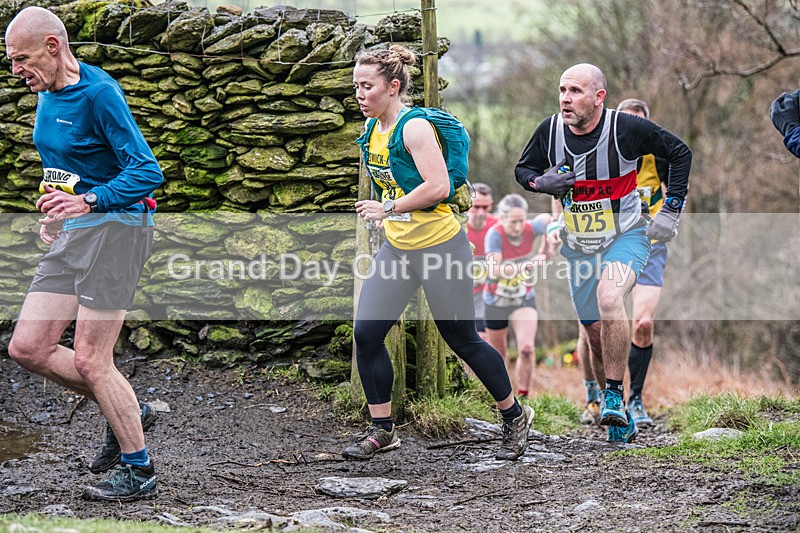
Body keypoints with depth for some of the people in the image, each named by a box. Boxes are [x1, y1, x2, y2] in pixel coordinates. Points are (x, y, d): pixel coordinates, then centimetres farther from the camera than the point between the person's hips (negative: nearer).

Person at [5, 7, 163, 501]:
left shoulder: (98, 94, -16)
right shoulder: (47, 95, 11)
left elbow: (147, 171, -20)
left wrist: (88, 201, -31)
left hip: (115, 227, -9)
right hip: (72, 236, 9)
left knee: (90, 360, -7)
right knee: (28, 348, 3)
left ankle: (140, 470, 7)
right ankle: (128, 411, 19)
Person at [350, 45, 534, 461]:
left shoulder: (414, 127, -18)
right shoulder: (371, 129, 7)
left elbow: (438, 187, -26)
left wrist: (388, 209, -19)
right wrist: (389, 217, 15)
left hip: (439, 246, -8)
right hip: (396, 248, 8)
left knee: (463, 341, 3)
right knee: (365, 333, -3)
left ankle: (514, 416, 24)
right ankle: (382, 431, 9)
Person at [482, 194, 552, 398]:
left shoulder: (531, 229, -16)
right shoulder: (495, 234, -26)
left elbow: (547, 219, 7)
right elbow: (494, 271, -36)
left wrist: (546, 249, 7)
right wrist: (527, 265, -40)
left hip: (524, 300, 1)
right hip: (496, 302, -1)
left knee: (527, 348, -21)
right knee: (498, 355, 14)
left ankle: (523, 395, -8)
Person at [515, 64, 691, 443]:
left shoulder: (626, 128, -18)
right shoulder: (550, 131, -8)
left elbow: (680, 153, -5)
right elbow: (523, 169, 10)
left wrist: (671, 211, -7)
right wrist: (542, 182, -13)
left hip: (625, 237, -4)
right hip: (578, 246, 4)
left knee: (609, 298, -32)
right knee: (595, 331, 8)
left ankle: (614, 395, -22)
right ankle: (617, 411, 28)